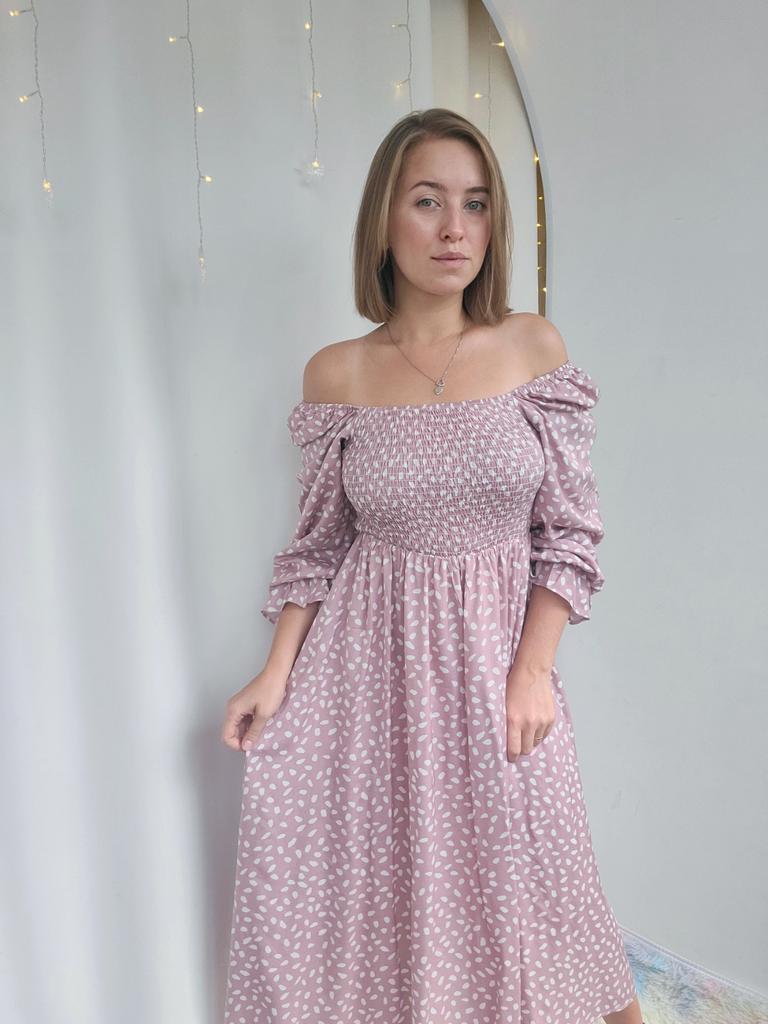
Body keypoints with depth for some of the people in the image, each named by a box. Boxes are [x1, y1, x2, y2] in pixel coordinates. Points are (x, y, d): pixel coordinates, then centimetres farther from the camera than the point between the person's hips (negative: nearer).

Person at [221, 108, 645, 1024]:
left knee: (503, 870, 15)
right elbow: (319, 541, 4)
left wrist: (533, 669, -8)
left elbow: (569, 528, -2)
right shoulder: (336, 373, -3)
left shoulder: (533, 347, -4)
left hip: (497, 645, 0)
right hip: (368, 654, 1)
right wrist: (276, 674, -1)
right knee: (372, 880, 10)